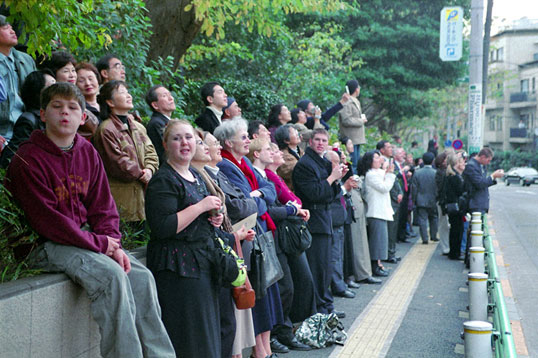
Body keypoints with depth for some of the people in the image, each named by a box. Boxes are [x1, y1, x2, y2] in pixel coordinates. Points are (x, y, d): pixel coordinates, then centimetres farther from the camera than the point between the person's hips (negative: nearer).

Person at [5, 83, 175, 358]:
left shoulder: (88, 152, 10)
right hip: (49, 244, -6)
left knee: (141, 277, -10)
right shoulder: (28, 159, -11)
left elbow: (103, 206, 9)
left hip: (89, 236, 7)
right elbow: (45, 219, -16)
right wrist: (98, 244, -17)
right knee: (111, 274, -28)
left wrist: (113, 244, -8)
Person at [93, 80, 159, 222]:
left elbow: (151, 152, 13)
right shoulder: (106, 130, -9)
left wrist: (149, 170, -7)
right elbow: (117, 163, -13)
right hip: (122, 193, -7)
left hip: (143, 189, 7)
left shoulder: (138, 127, 16)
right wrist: (141, 175, -6)